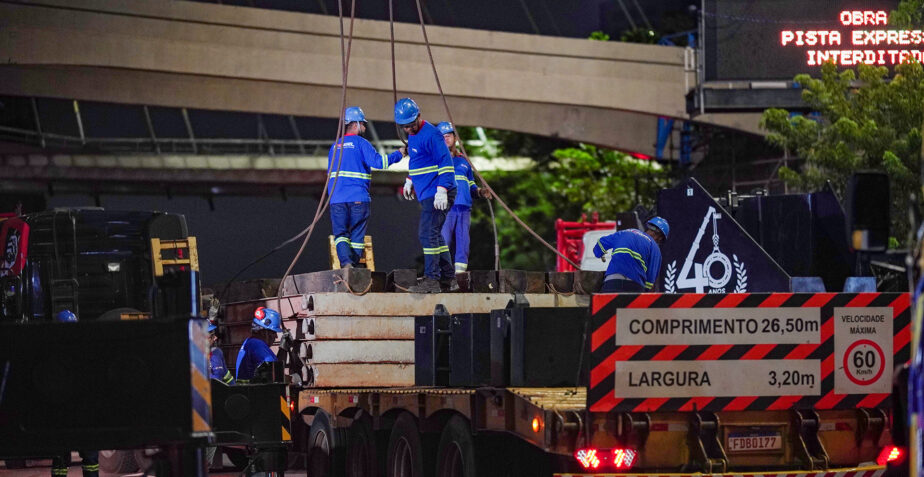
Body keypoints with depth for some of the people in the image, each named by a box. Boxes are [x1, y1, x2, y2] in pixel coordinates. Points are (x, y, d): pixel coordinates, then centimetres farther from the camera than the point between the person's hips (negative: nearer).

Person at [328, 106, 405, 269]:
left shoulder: (335, 146, 16)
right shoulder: (360, 143, -2)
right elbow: (378, 162, -13)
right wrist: (397, 155, -1)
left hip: (337, 199, 4)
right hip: (358, 199, -4)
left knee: (340, 233, 1)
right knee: (357, 236, 5)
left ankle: (346, 263, -21)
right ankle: (354, 265, 0)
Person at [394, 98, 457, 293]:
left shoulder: (430, 134, -16)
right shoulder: (412, 135, 14)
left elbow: (446, 163, -20)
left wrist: (442, 190, -26)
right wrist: (410, 180, 27)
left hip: (437, 195, -10)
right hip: (426, 194, 10)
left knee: (428, 234, -13)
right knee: (433, 235, 14)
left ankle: (431, 280, -14)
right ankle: (448, 278, 19)